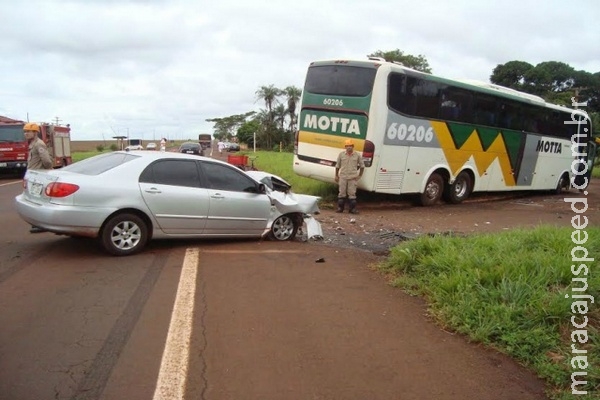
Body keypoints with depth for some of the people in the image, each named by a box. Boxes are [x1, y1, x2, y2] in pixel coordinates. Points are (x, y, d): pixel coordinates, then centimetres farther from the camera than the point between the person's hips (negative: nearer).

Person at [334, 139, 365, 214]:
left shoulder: (357, 155, 0)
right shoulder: (341, 154, 2)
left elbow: (362, 165, 10)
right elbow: (337, 165, 10)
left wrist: (359, 175, 3)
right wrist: (336, 175, 8)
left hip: (353, 177, -1)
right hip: (343, 177, 1)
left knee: (352, 193, 1)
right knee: (342, 193, 6)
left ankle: (352, 208, 6)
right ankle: (340, 208, 13)